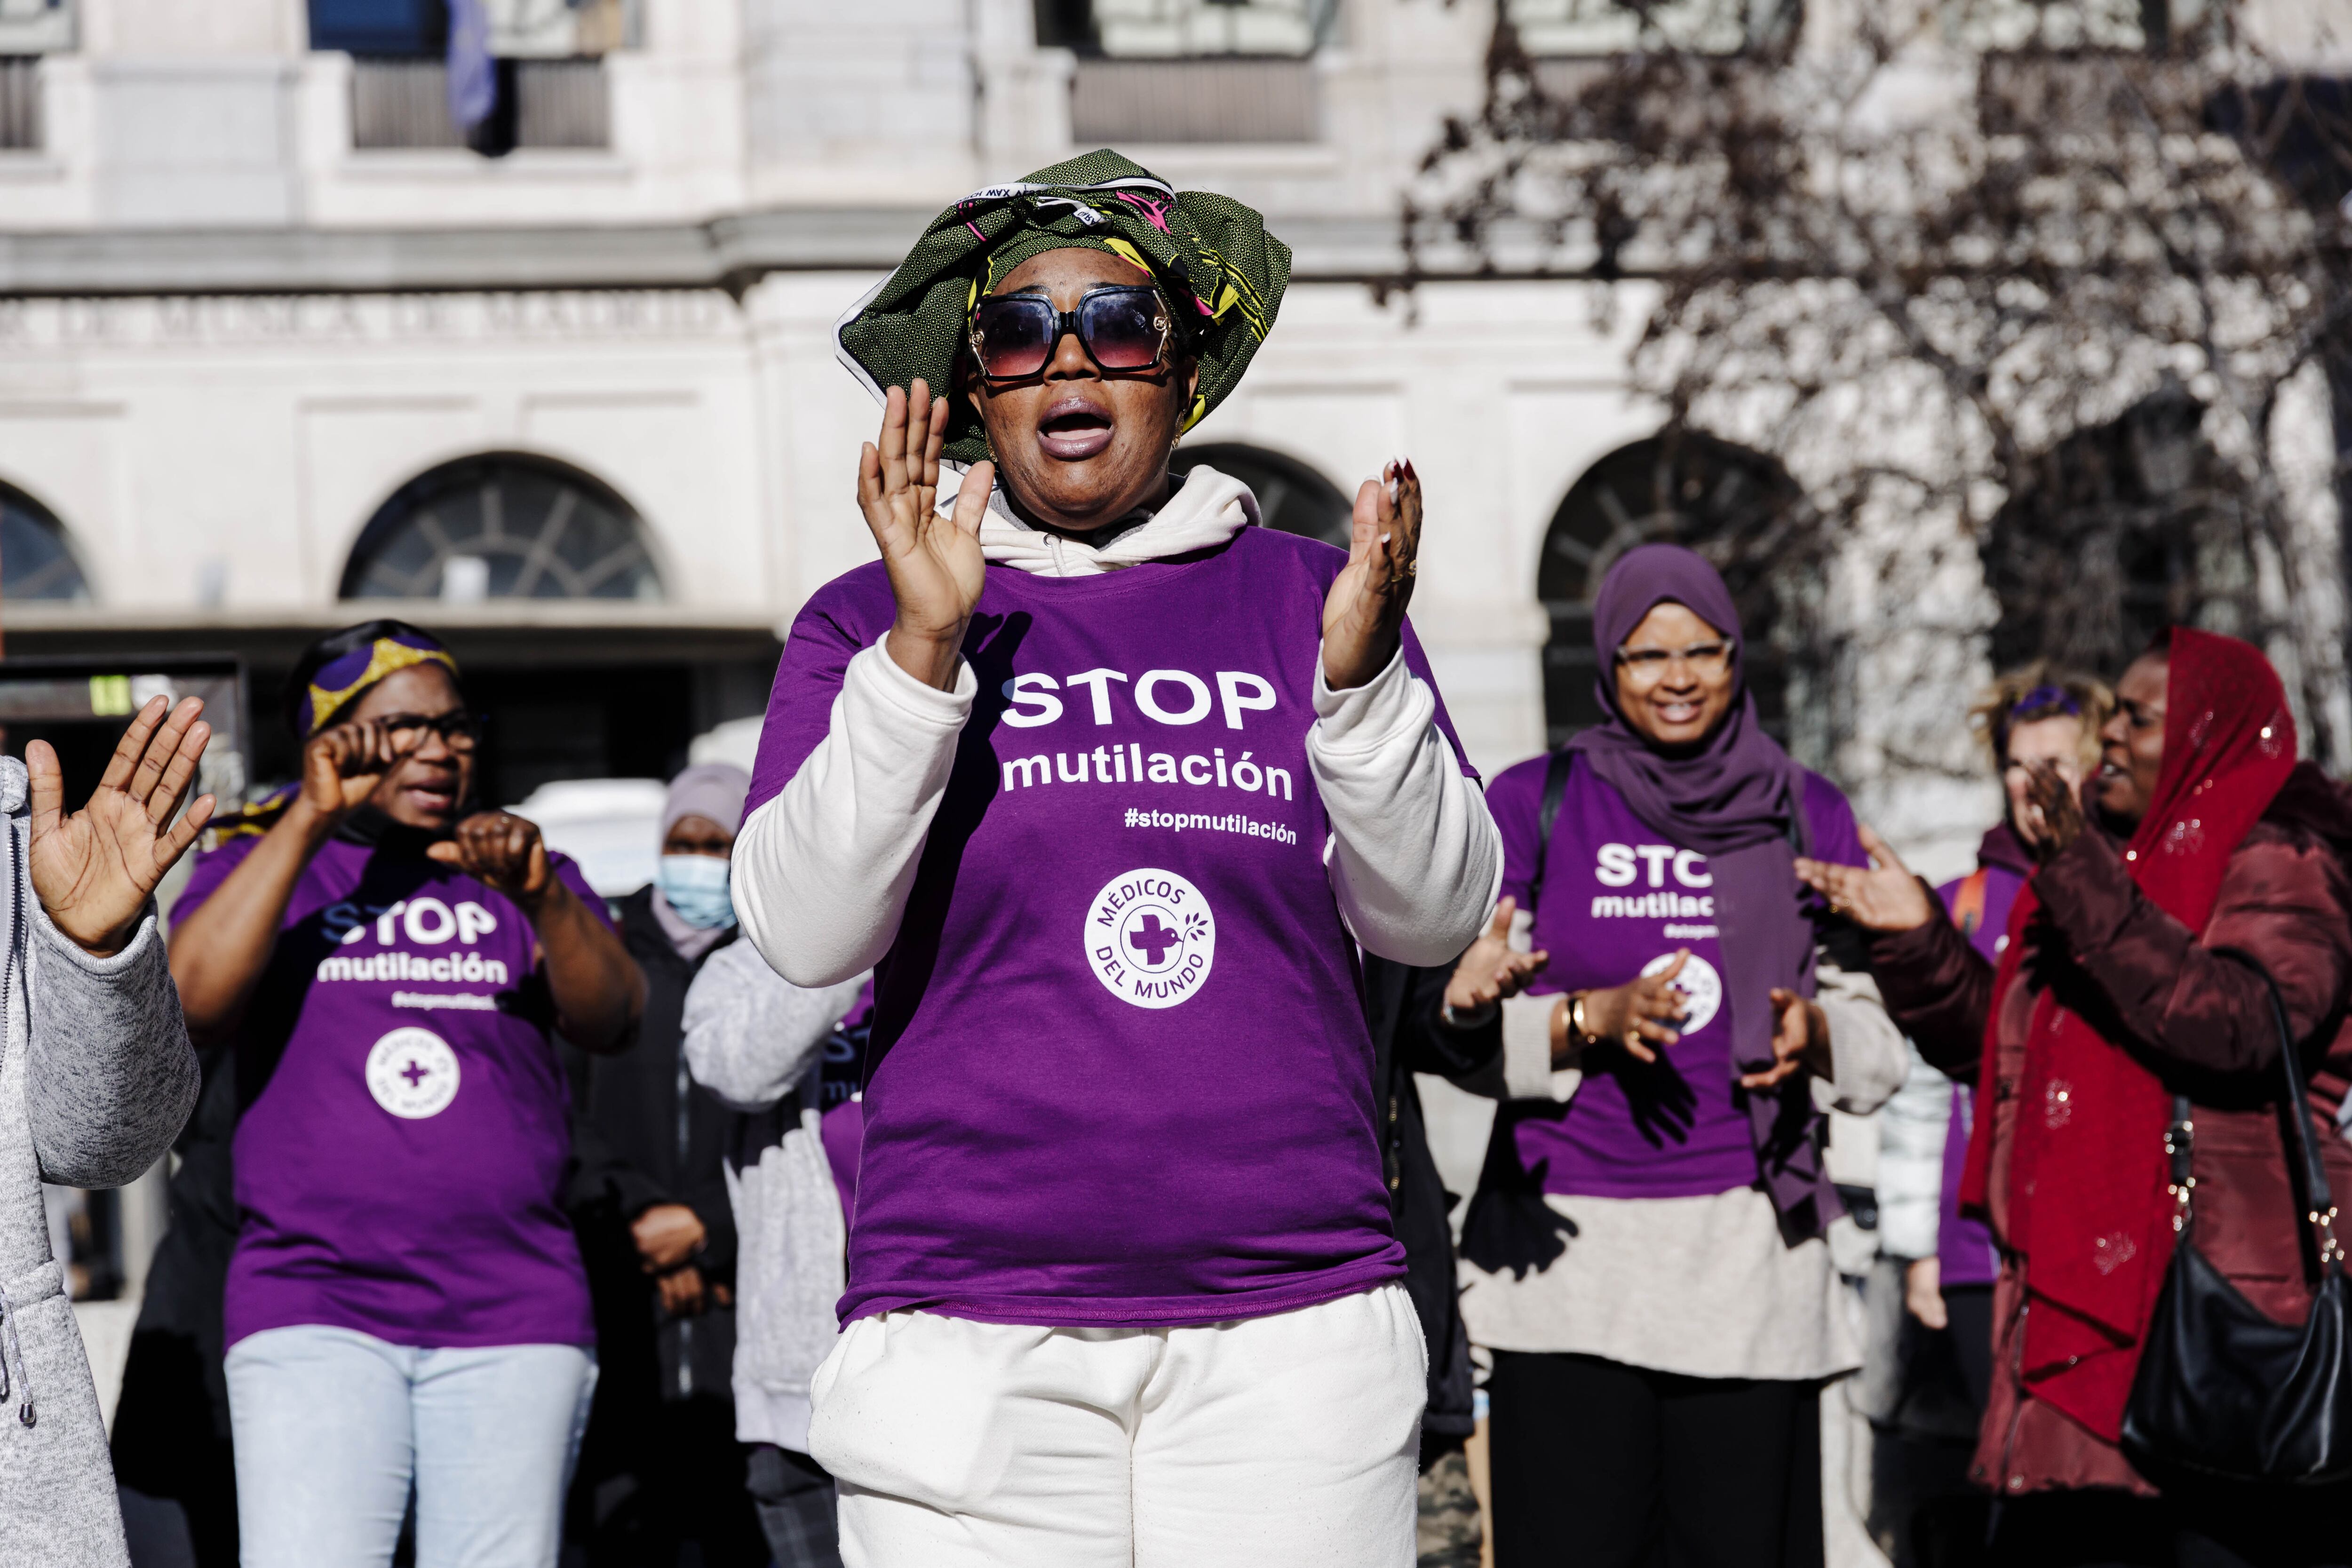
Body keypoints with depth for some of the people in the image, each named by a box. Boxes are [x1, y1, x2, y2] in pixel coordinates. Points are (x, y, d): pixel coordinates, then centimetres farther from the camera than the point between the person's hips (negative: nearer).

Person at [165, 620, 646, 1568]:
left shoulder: (524, 877, 16)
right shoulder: (255, 865, 12)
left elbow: (613, 1020, -2)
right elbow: (194, 1004, -8)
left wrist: (539, 894, -20)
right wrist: (307, 822, -10)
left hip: (512, 1317, 2)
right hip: (313, 1314, -2)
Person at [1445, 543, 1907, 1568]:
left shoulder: (1806, 814, 12)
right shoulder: (1535, 804, 6)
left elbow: (1879, 1040, 14)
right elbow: (1466, 1029, 2)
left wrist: (1812, 1031, -7)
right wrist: (1598, 1020, -15)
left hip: (1752, 1246, 2)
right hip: (1570, 1249, -1)